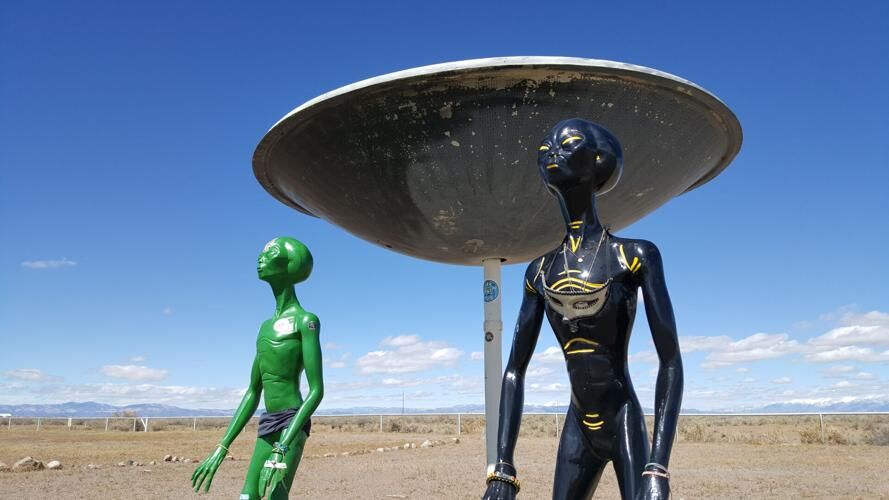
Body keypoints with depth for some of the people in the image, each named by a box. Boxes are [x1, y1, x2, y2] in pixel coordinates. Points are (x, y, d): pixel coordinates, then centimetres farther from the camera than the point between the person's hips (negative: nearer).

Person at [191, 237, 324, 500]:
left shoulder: (305, 320, -6)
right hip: (267, 425, 8)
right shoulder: (266, 327, 18)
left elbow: (317, 390, -15)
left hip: (293, 422, -8)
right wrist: (221, 448, 12)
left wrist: (282, 449, -24)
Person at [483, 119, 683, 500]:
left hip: (624, 423, -4)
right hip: (578, 428, 5)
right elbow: (515, 371, 8)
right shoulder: (540, 271, 7)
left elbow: (671, 362, -9)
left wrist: (658, 468, -17)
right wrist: (502, 467, 3)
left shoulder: (634, 256, -6)